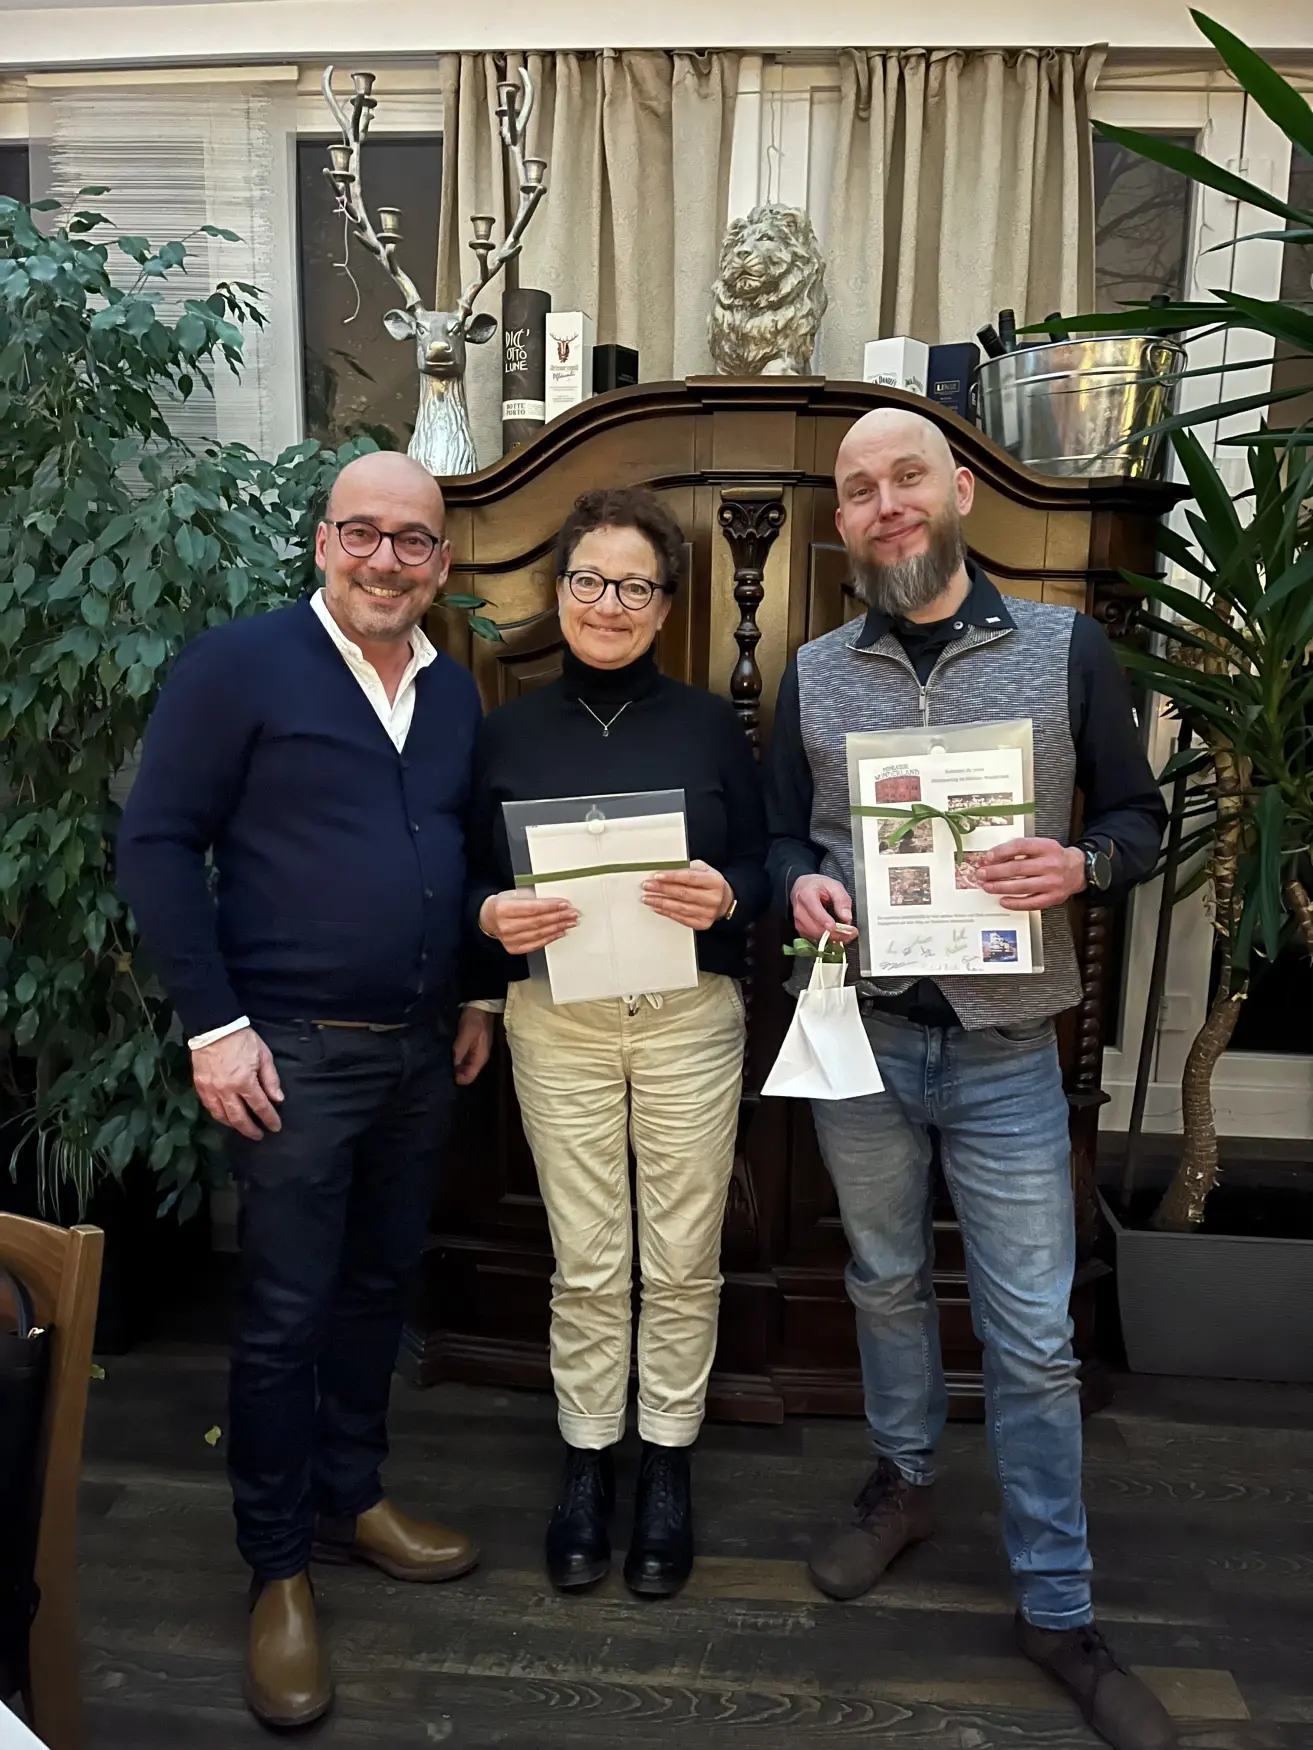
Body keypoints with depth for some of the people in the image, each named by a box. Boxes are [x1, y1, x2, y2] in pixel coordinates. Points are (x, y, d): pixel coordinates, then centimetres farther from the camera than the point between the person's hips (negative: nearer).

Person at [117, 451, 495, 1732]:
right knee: (286, 1314, 6)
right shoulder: (239, 665, -8)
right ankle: (278, 1569, 26)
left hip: (423, 1048, 6)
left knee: (379, 1285, 17)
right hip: (296, 1049, -5)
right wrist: (214, 1025, -14)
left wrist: (478, 996, 10)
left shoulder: (455, 691, 9)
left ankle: (351, 1497, 38)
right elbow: (156, 844, -9)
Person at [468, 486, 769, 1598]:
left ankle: (668, 1463, 30)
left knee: (683, 1260, 9)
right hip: (556, 1022, 0)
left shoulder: (709, 725, 3)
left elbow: (765, 868, 3)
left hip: (692, 1017, 0)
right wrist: (495, 915, -15)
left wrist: (725, 897, -18)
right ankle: (587, 1455, 30)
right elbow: (475, 881, 7)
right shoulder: (508, 732, 5)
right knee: (585, 1263, 9)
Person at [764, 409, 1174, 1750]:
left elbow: (1139, 816, 3)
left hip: (1005, 1046, -2)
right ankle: (902, 1481, 44)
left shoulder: (1065, 648, -1)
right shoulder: (813, 672, 5)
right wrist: (798, 884, -12)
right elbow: (779, 831, 10)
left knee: (1034, 1334, 6)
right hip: (857, 1034, 2)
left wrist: (1080, 865, -19)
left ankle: (1057, 1609, 26)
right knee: (884, 1282, 20)